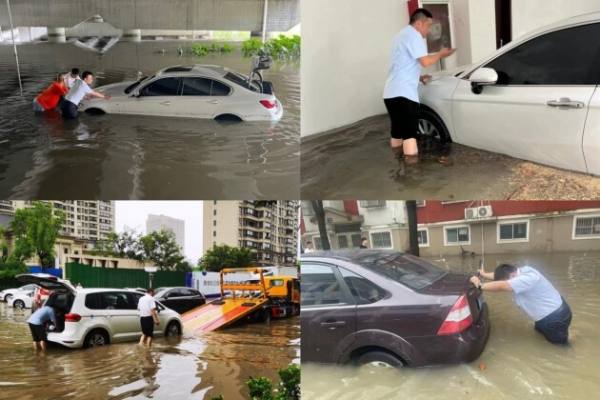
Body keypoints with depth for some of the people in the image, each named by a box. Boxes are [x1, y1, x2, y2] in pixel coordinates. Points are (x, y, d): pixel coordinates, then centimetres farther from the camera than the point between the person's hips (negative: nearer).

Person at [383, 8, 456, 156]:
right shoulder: (414, 35, -7)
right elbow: (425, 61, -16)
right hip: (403, 93, -10)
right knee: (409, 134, -12)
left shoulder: (402, 35, 26)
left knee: (398, 132, 14)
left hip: (391, 93, 10)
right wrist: (441, 54, 1)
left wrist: (419, 77, 25)